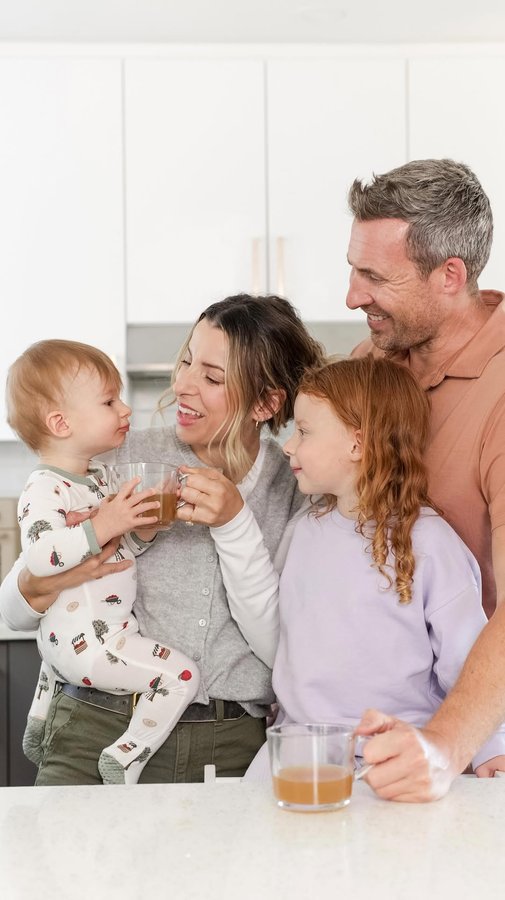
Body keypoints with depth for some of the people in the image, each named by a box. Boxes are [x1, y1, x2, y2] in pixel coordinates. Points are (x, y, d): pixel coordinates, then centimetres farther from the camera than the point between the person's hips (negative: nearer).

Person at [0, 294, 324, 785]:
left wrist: (235, 524, -12)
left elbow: (282, 648, -4)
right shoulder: (122, 458, 1)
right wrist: (44, 582, -17)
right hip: (99, 732, -1)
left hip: (234, 745, 1)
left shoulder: (298, 491, 4)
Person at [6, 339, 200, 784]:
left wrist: (140, 528, 0)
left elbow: (121, 549, 20)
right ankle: (127, 756, -9)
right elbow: (39, 555, -36)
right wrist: (102, 526, -32)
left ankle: (38, 730, 56)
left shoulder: (97, 474, 12)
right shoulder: (45, 489, -20)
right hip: (88, 642, -11)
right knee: (181, 674, -15)